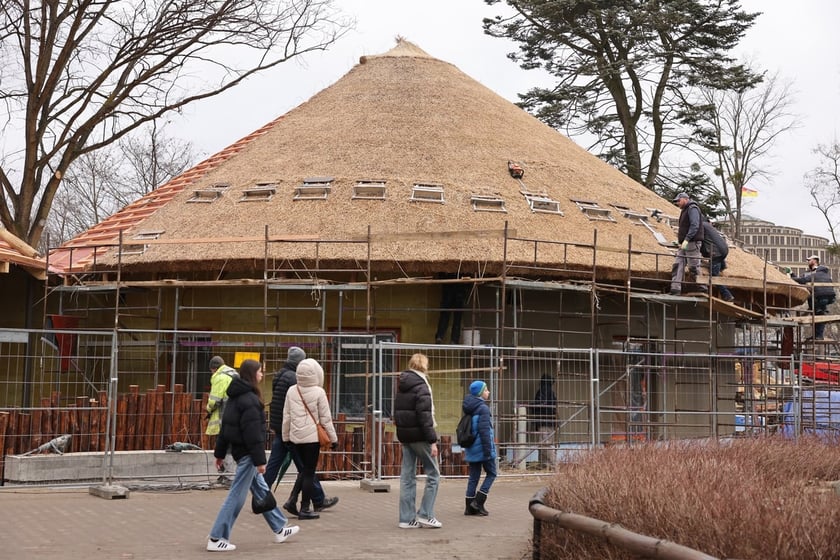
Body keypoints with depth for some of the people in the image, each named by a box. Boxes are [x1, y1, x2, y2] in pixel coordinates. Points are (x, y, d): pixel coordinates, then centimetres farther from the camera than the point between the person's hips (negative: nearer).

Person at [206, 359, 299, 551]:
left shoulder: (235, 397, 12)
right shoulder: (250, 400, -19)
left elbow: (225, 426, 16)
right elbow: (253, 433, -22)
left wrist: (220, 453, 20)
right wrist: (260, 460, -20)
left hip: (238, 449, 11)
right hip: (247, 452, -11)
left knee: (262, 489, 17)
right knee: (237, 496, -5)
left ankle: (280, 529, 27)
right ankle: (216, 539, -1)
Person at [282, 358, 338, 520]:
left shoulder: (291, 391, 1)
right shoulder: (318, 392, -11)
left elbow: (286, 416, 6)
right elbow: (325, 418, -7)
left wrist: (285, 437, 16)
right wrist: (333, 438, 1)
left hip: (296, 436, 5)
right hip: (312, 437, -5)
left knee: (305, 470, 20)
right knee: (309, 472, 0)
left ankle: (294, 500, 16)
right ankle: (305, 508, 1)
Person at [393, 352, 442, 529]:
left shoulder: (402, 387, 12)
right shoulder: (421, 387, -14)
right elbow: (425, 416, -18)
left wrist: (402, 434, 18)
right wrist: (432, 440, -17)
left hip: (404, 435, 8)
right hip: (419, 436, -8)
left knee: (407, 476, 9)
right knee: (433, 474, 3)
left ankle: (407, 518, 9)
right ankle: (425, 514, 1)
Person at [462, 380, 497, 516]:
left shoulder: (469, 408, 11)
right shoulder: (483, 408, -14)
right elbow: (484, 431, -20)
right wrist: (488, 450, -18)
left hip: (471, 449, 8)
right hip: (482, 447, -8)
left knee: (473, 477, 11)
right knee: (491, 474, 6)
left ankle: (469, 507, 11)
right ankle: (478, 502, -1)